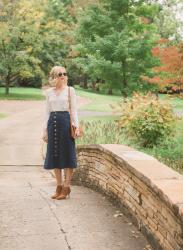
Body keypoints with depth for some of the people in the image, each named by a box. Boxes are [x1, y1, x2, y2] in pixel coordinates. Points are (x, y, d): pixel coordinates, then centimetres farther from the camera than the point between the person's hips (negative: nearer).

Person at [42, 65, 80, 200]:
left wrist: (77, 126, -10)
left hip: (66, 122, -4)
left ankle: (66, 187, 5)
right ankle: (59, 186, 16)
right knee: (54, 154, 6)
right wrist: (45, 129, 7)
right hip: (53, 122, 4)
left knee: (67, 153, -2)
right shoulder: (49, 92, 10)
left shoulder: (70, 90, 2)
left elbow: (74, 110, 0)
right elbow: (47, 111, 12)